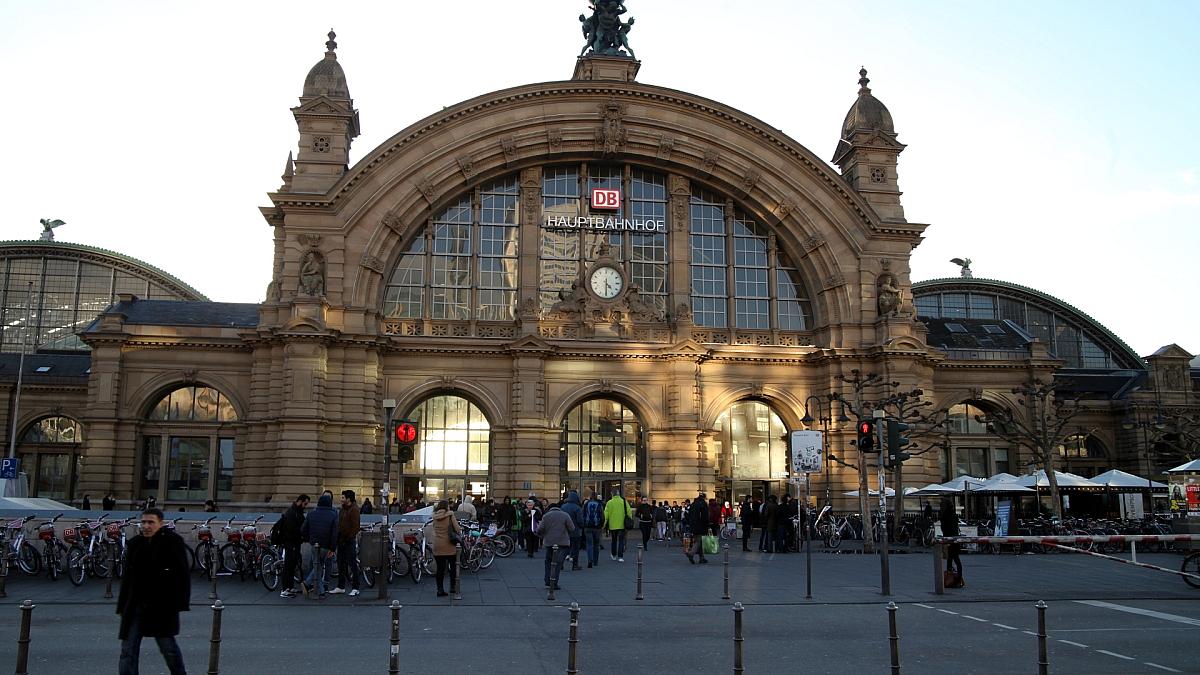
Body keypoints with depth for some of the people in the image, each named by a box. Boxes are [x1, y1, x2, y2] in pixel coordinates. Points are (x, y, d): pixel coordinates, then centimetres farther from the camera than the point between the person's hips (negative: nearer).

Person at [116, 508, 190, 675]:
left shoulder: (173, 542, -7)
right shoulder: (134, 544, 9)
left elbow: (182, 574, -9)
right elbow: (127, 577, 16)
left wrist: (181, 603, -14)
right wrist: (122, 606, 13)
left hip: (163, 605, -5)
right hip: (135, 605, 5)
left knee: (167, 645, 4)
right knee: (128, 648, 3)